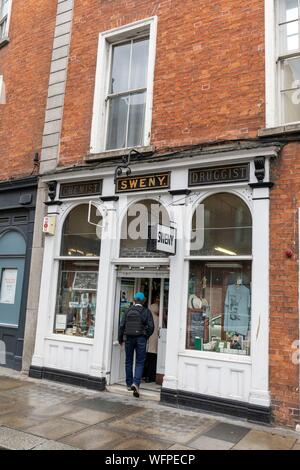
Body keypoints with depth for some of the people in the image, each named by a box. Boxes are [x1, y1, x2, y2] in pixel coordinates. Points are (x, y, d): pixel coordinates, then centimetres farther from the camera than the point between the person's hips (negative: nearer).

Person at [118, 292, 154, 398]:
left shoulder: (128, 311, 1)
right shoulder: (146, 312, -2)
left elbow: (122, 326, -1)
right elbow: (151, 327, -7)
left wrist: (120, 339, 10)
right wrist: (146, 336, 10)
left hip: (129, 338, 2)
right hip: (141, 339, -2)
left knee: (128, 361, 15)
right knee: (140, 362, 3)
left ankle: (129, 384, 21)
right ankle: (136, 383, -13)